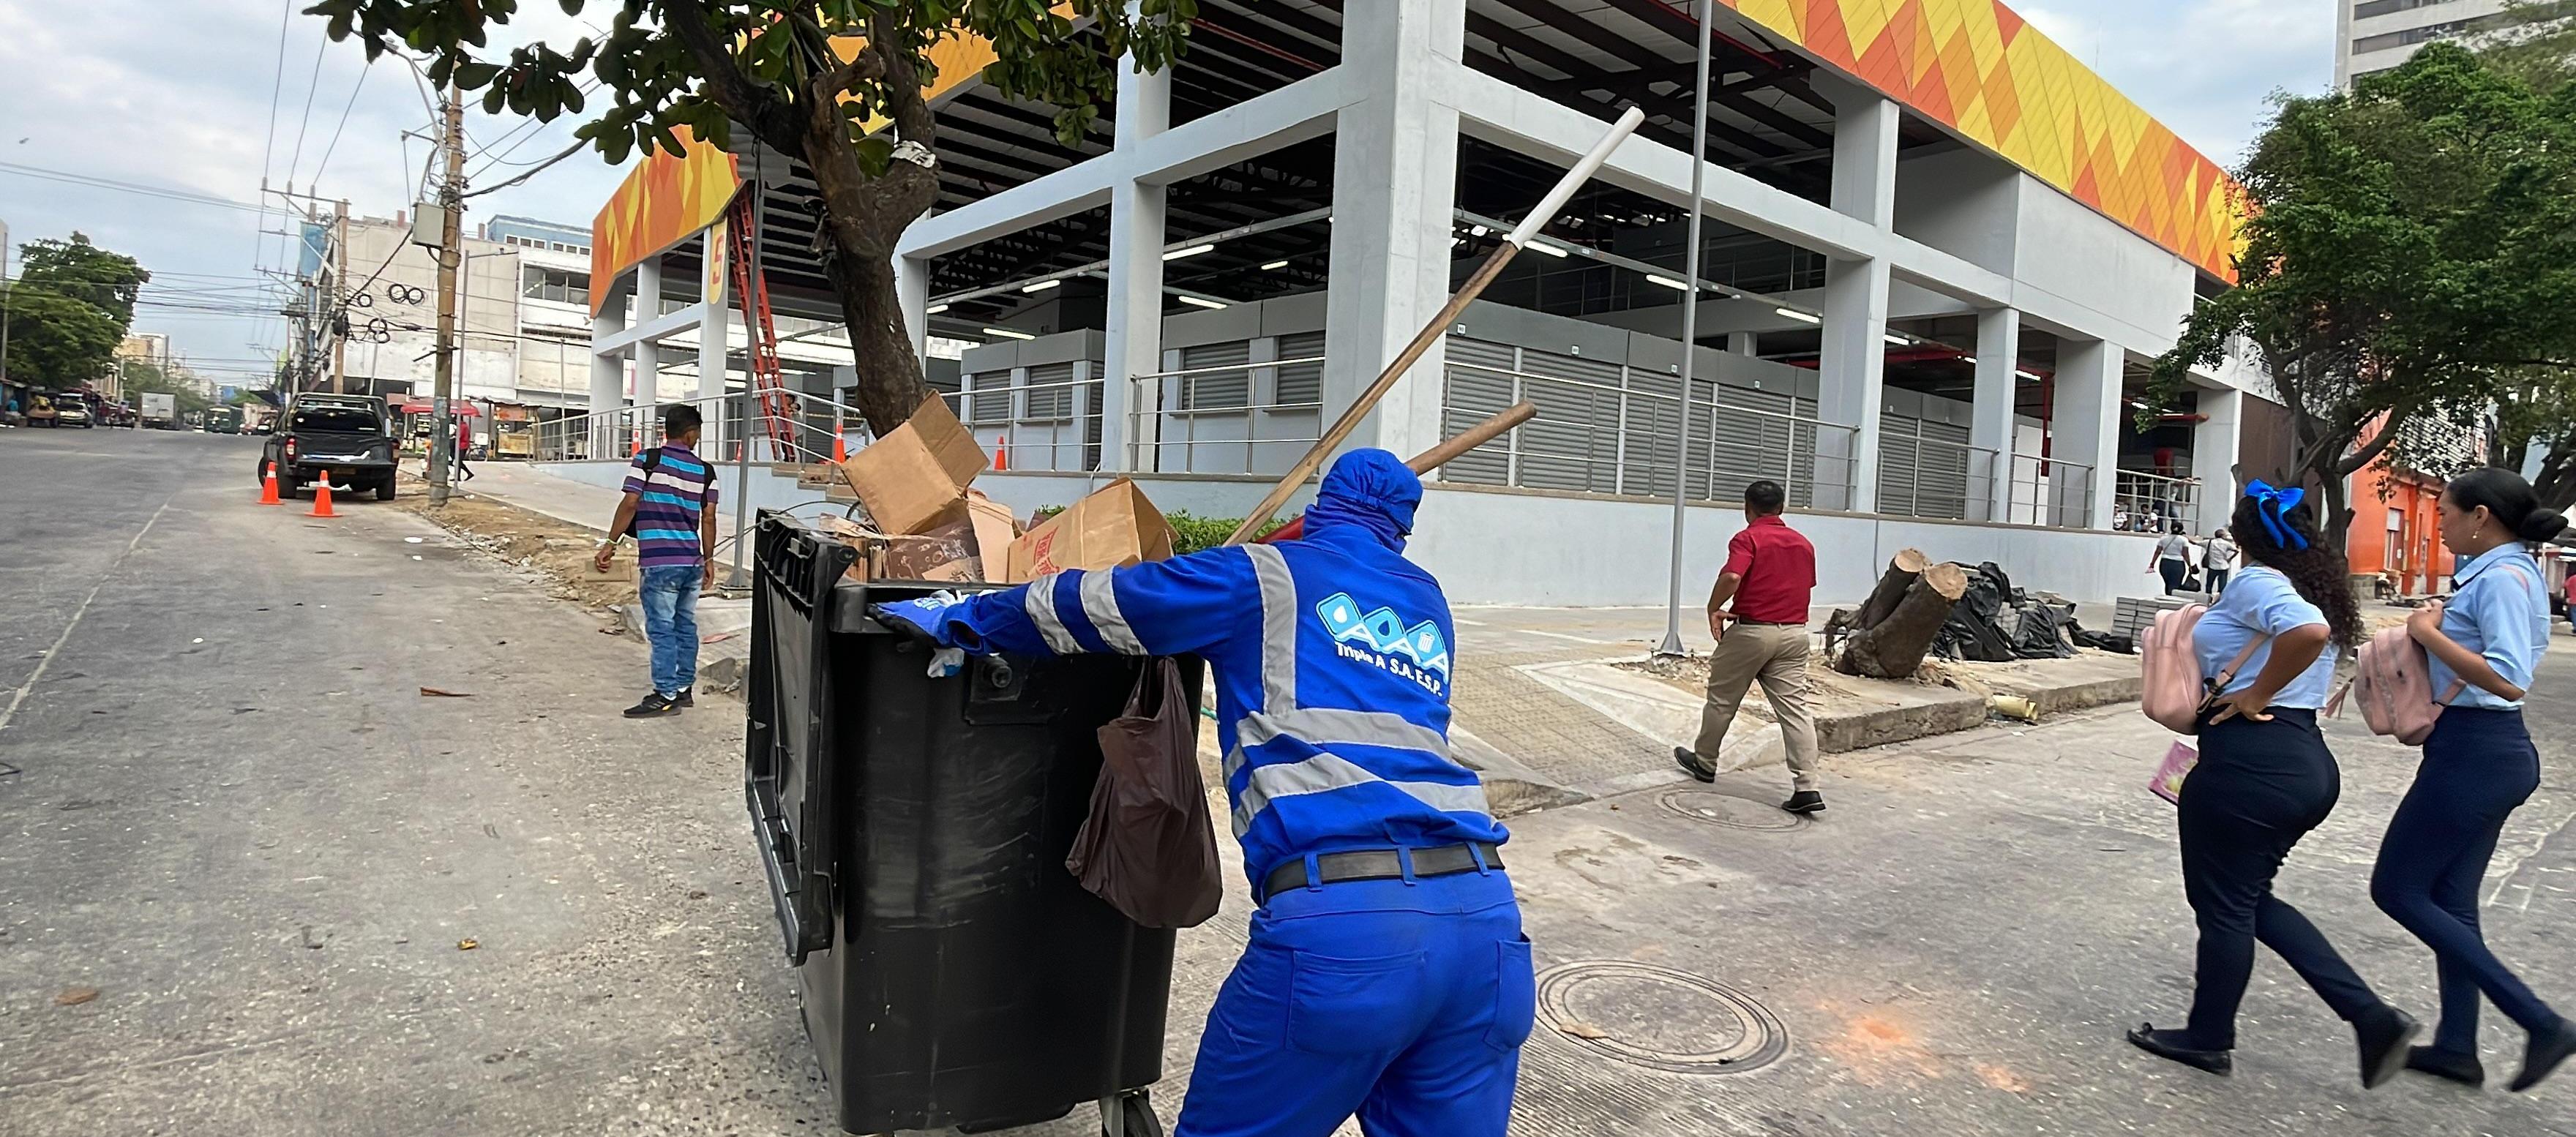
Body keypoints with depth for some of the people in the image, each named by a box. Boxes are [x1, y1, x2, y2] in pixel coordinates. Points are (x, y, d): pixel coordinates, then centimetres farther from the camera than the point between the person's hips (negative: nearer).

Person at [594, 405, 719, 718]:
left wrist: (611, 543, -2)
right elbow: (708, 519, 8)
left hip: (659, 562, -5)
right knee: (686, 626, 14)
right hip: (692, 561, 5)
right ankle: (684, 688, 22)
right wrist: (709, 559, 15)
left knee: (662, 630, -2)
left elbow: (630, 504, -10)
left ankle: (666, 696, 1)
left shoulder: (647, 461, -4)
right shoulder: (705, 471, 7)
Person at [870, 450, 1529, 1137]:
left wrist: (959, 620, 25)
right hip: (1485, 914, 5)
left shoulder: (1266, 578, 9)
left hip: (1338, 925, -5)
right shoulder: (1429, 603, 25)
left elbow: (1095, 605, 11)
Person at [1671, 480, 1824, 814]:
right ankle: (1807, 788, -6)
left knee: (1722, 699, 13)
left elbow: (1732, 577, -26)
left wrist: (1713, 610, -12)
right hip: (1794, 633, 6)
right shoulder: (1804, 544, 13)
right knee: (1795, 708, 1)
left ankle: (1704, 762, 29)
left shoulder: (1748, 539, -10)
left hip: (1751, 632, -5)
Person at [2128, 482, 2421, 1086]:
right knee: (2250, 899, 21)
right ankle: (2372, 1017, 15)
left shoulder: (2256, 582, -13)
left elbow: (2308, 631, -32)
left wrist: (2252, 698, -21)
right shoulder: (2316, 587, 16)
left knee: (2222, 904, 5)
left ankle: (2208, 1038, 20)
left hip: (2249, 760, -10)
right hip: (2305, 759, 10)